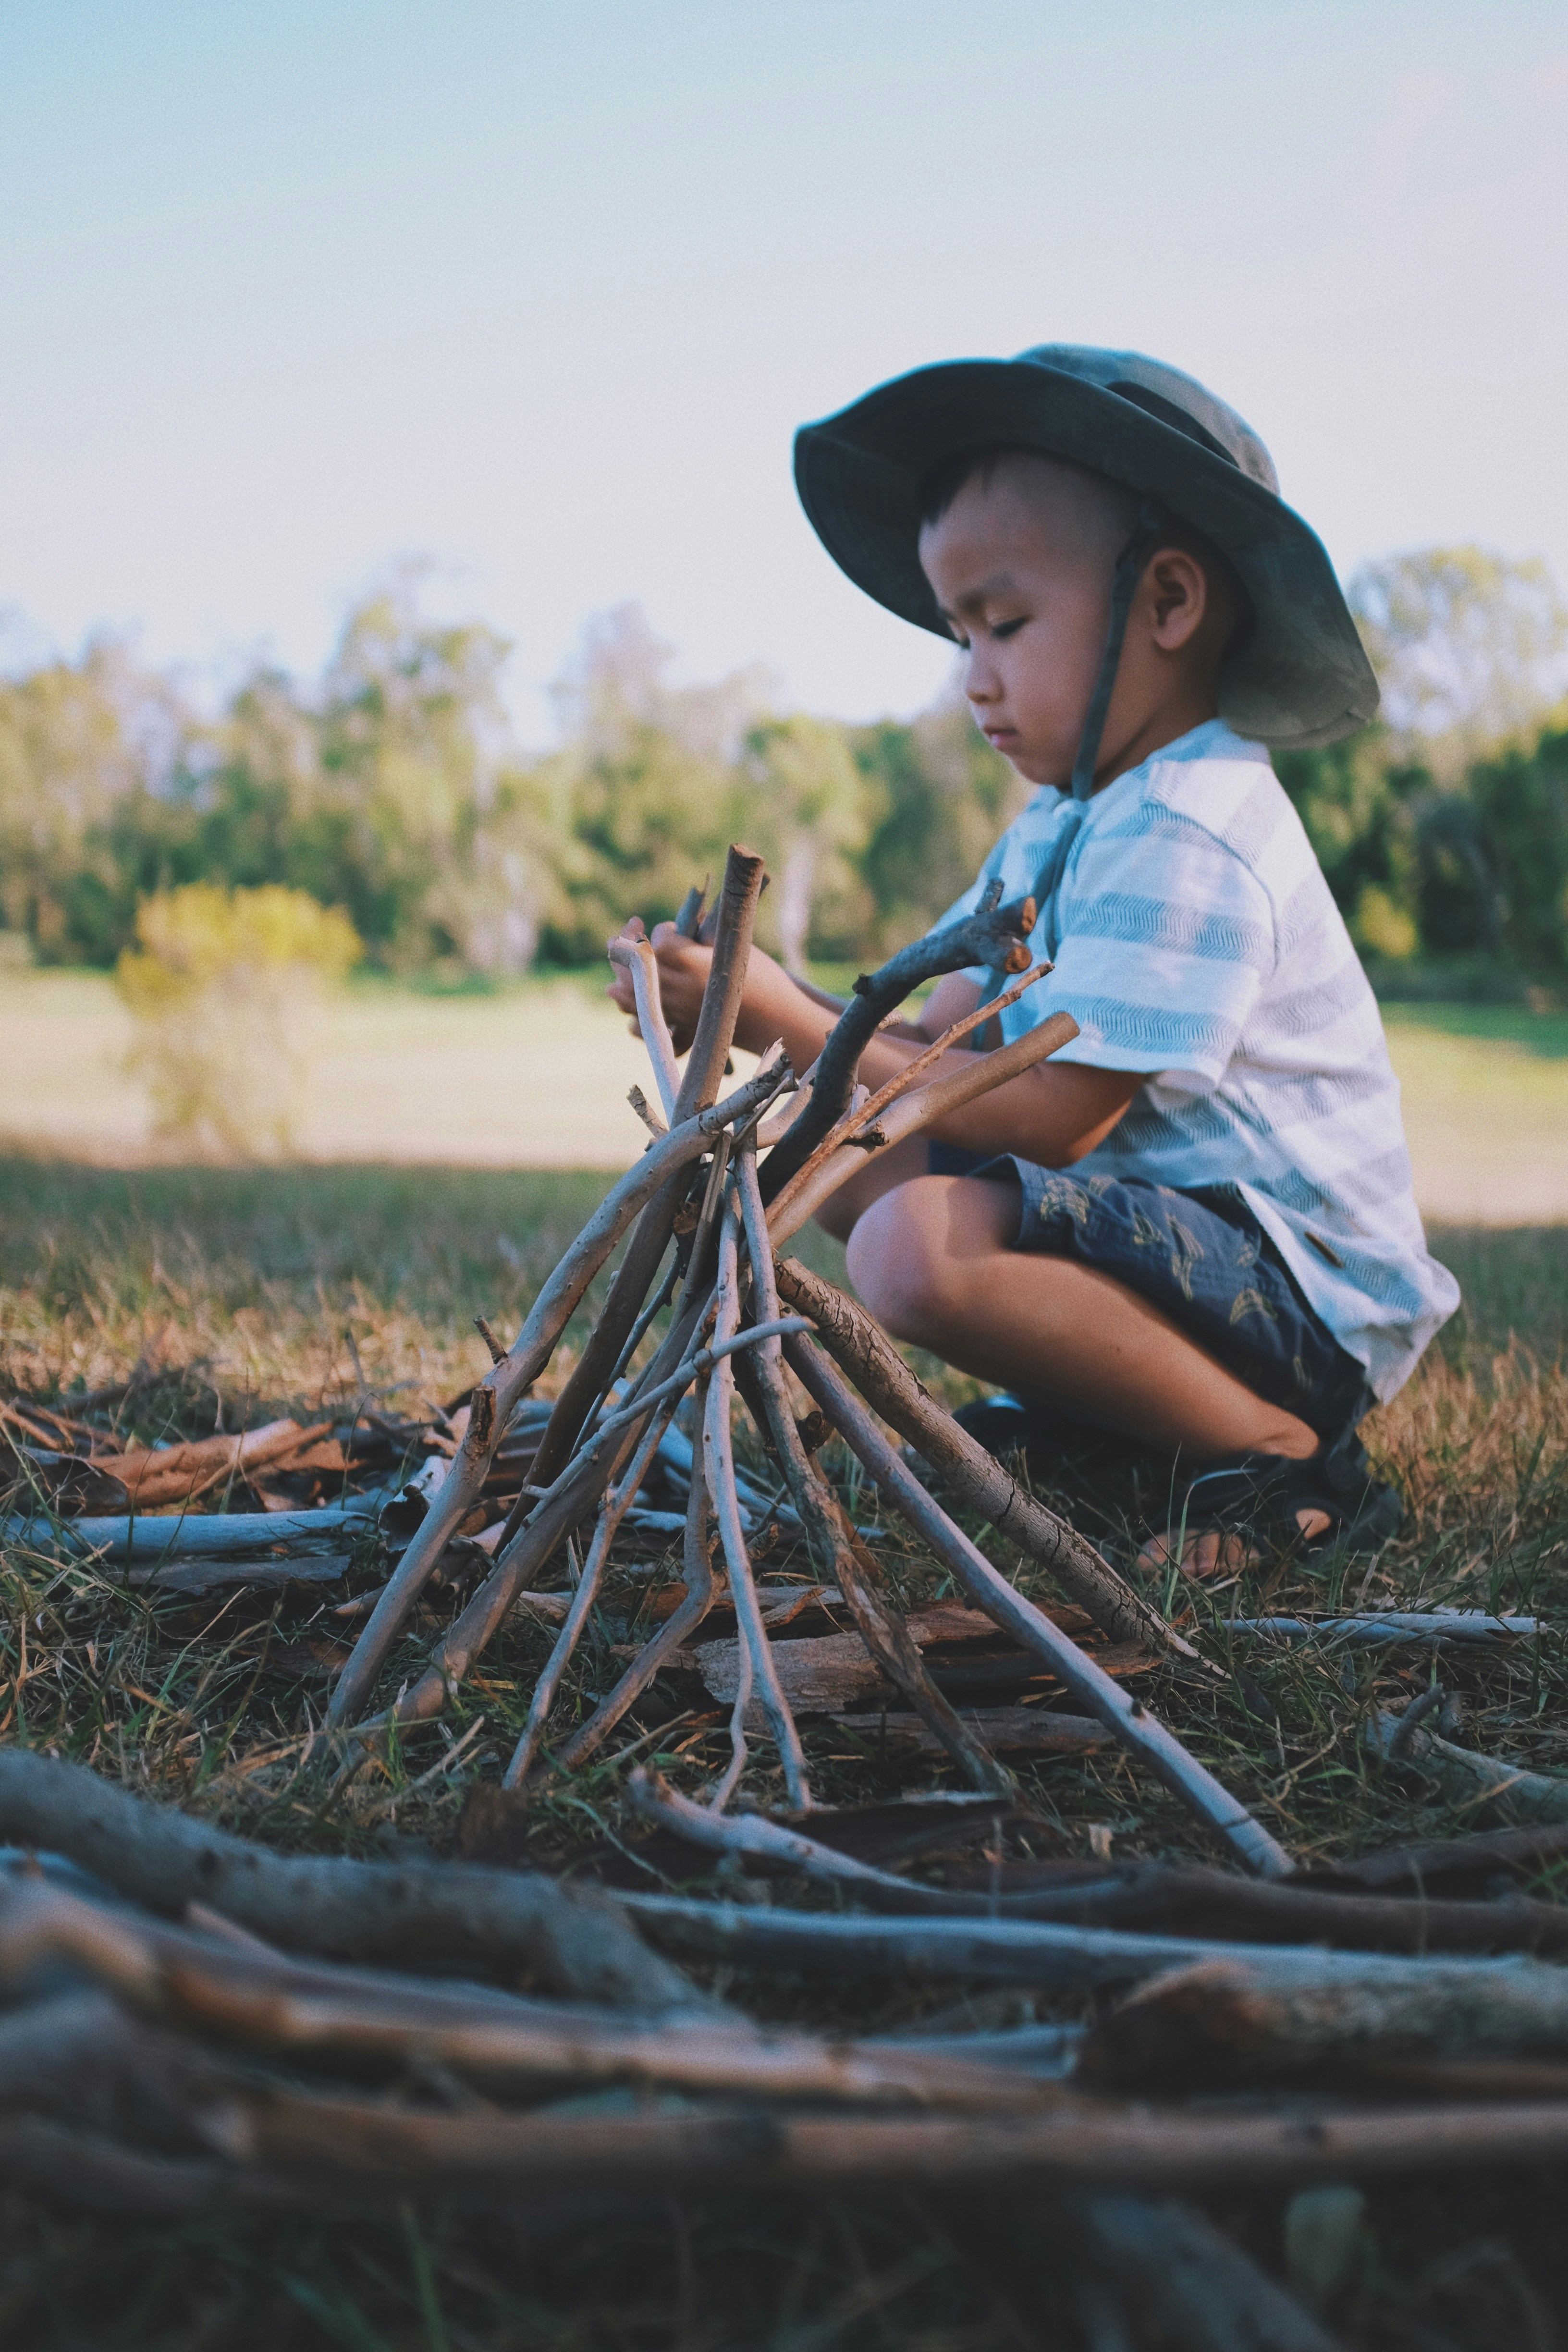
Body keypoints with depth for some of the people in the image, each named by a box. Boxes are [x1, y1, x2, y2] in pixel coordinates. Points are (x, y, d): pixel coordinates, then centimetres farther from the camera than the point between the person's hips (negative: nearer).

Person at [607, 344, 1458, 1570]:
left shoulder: (1179, 840, -21)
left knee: (923, 1245, -33)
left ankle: (1284, 1455, -16)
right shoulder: (1069, 818, 12)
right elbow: (948, 1037, 7)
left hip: (1307, 1294, -10)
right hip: (1162, 1204, 10)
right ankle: (1073, 1409, 8)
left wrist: (789, 1021, -19)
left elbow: (1050, 1115, -24)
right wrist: (764, 1004, -9)